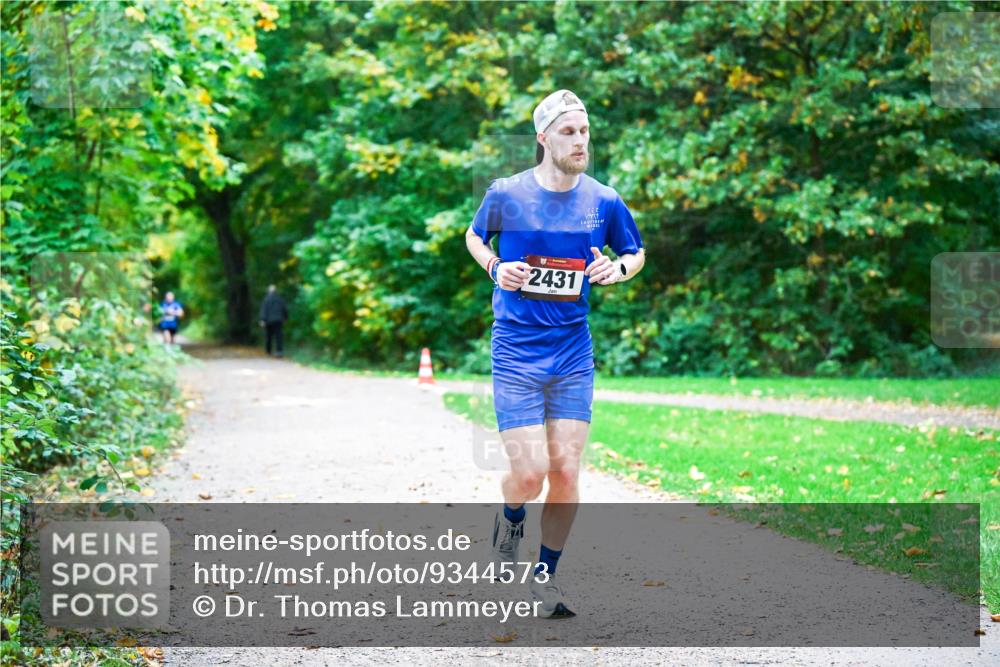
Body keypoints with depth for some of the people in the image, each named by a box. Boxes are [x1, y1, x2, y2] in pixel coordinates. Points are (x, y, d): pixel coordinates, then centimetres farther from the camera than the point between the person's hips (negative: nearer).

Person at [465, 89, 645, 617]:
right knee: (529, 471, -10)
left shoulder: (603, 201, 0)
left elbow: (636, 253, 16)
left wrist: (617, 268, -7)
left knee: (566, 472, -2)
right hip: (516, 351, -2)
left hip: (573, 352, 2)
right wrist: (495, 267, -6)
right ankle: (510, 521, 27)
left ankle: (545, 576, 17)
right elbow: (474, 237, 14)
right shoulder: (505, 194, -5)